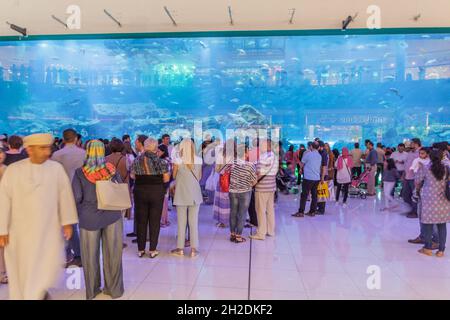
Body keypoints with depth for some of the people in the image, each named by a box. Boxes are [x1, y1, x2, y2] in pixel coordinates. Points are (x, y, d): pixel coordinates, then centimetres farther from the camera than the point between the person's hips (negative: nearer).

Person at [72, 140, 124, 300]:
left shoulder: (80, 173, -9)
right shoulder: (112, 170, -6)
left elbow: (76, 197, -11)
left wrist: (81, 211, 8)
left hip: (89, 217, -1)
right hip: (112, 215, 1)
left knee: (91, 255, 14)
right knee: (112, 253, 11)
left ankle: (92, 290, 28)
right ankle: (114, 289, 23)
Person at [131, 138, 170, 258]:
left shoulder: (137, 160, -1)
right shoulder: (160, 161, -8)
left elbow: (132, 176, 3)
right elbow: (166, 178, -10)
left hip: (139, 192, 2)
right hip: (156, 192, -2)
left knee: (141, 221, 11)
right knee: (155, 221, 6)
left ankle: (140, 249, 17)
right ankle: (153, 250, 11)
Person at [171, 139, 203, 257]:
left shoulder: (178, 161, -11)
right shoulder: (199, 160, -4)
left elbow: (174, 176, 2)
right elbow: (199, 177, 7)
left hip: (181, 194, -2)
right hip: (195, 194, 2)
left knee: (181, 222, 8)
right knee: (194, 222, 8)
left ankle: (180, 248, 17)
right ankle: (194, 248, 13)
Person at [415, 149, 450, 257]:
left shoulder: (425, 168, -7)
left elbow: (417, 182, 1)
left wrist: (419, 188, 21)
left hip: (429, 200, -3)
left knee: (428, 223, 6)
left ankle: (428, 248, 13)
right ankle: (441, 250, 14)